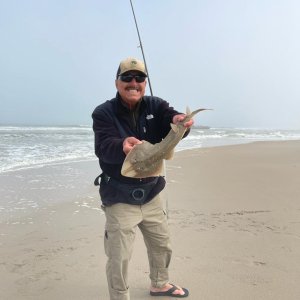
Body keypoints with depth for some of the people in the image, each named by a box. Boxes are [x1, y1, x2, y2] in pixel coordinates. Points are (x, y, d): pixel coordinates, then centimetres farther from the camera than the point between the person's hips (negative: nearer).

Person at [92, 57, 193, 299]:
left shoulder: (155, 106, -3)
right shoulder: (103, 113, -13)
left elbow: (172, 120, -21)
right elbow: (104, 147, -29)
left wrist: (179, 120, -46)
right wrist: (123, 146, -52)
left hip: (151, 194, 5)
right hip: (120, 200, -4)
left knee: (162, 245, 22)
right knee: (118, 259, -1)